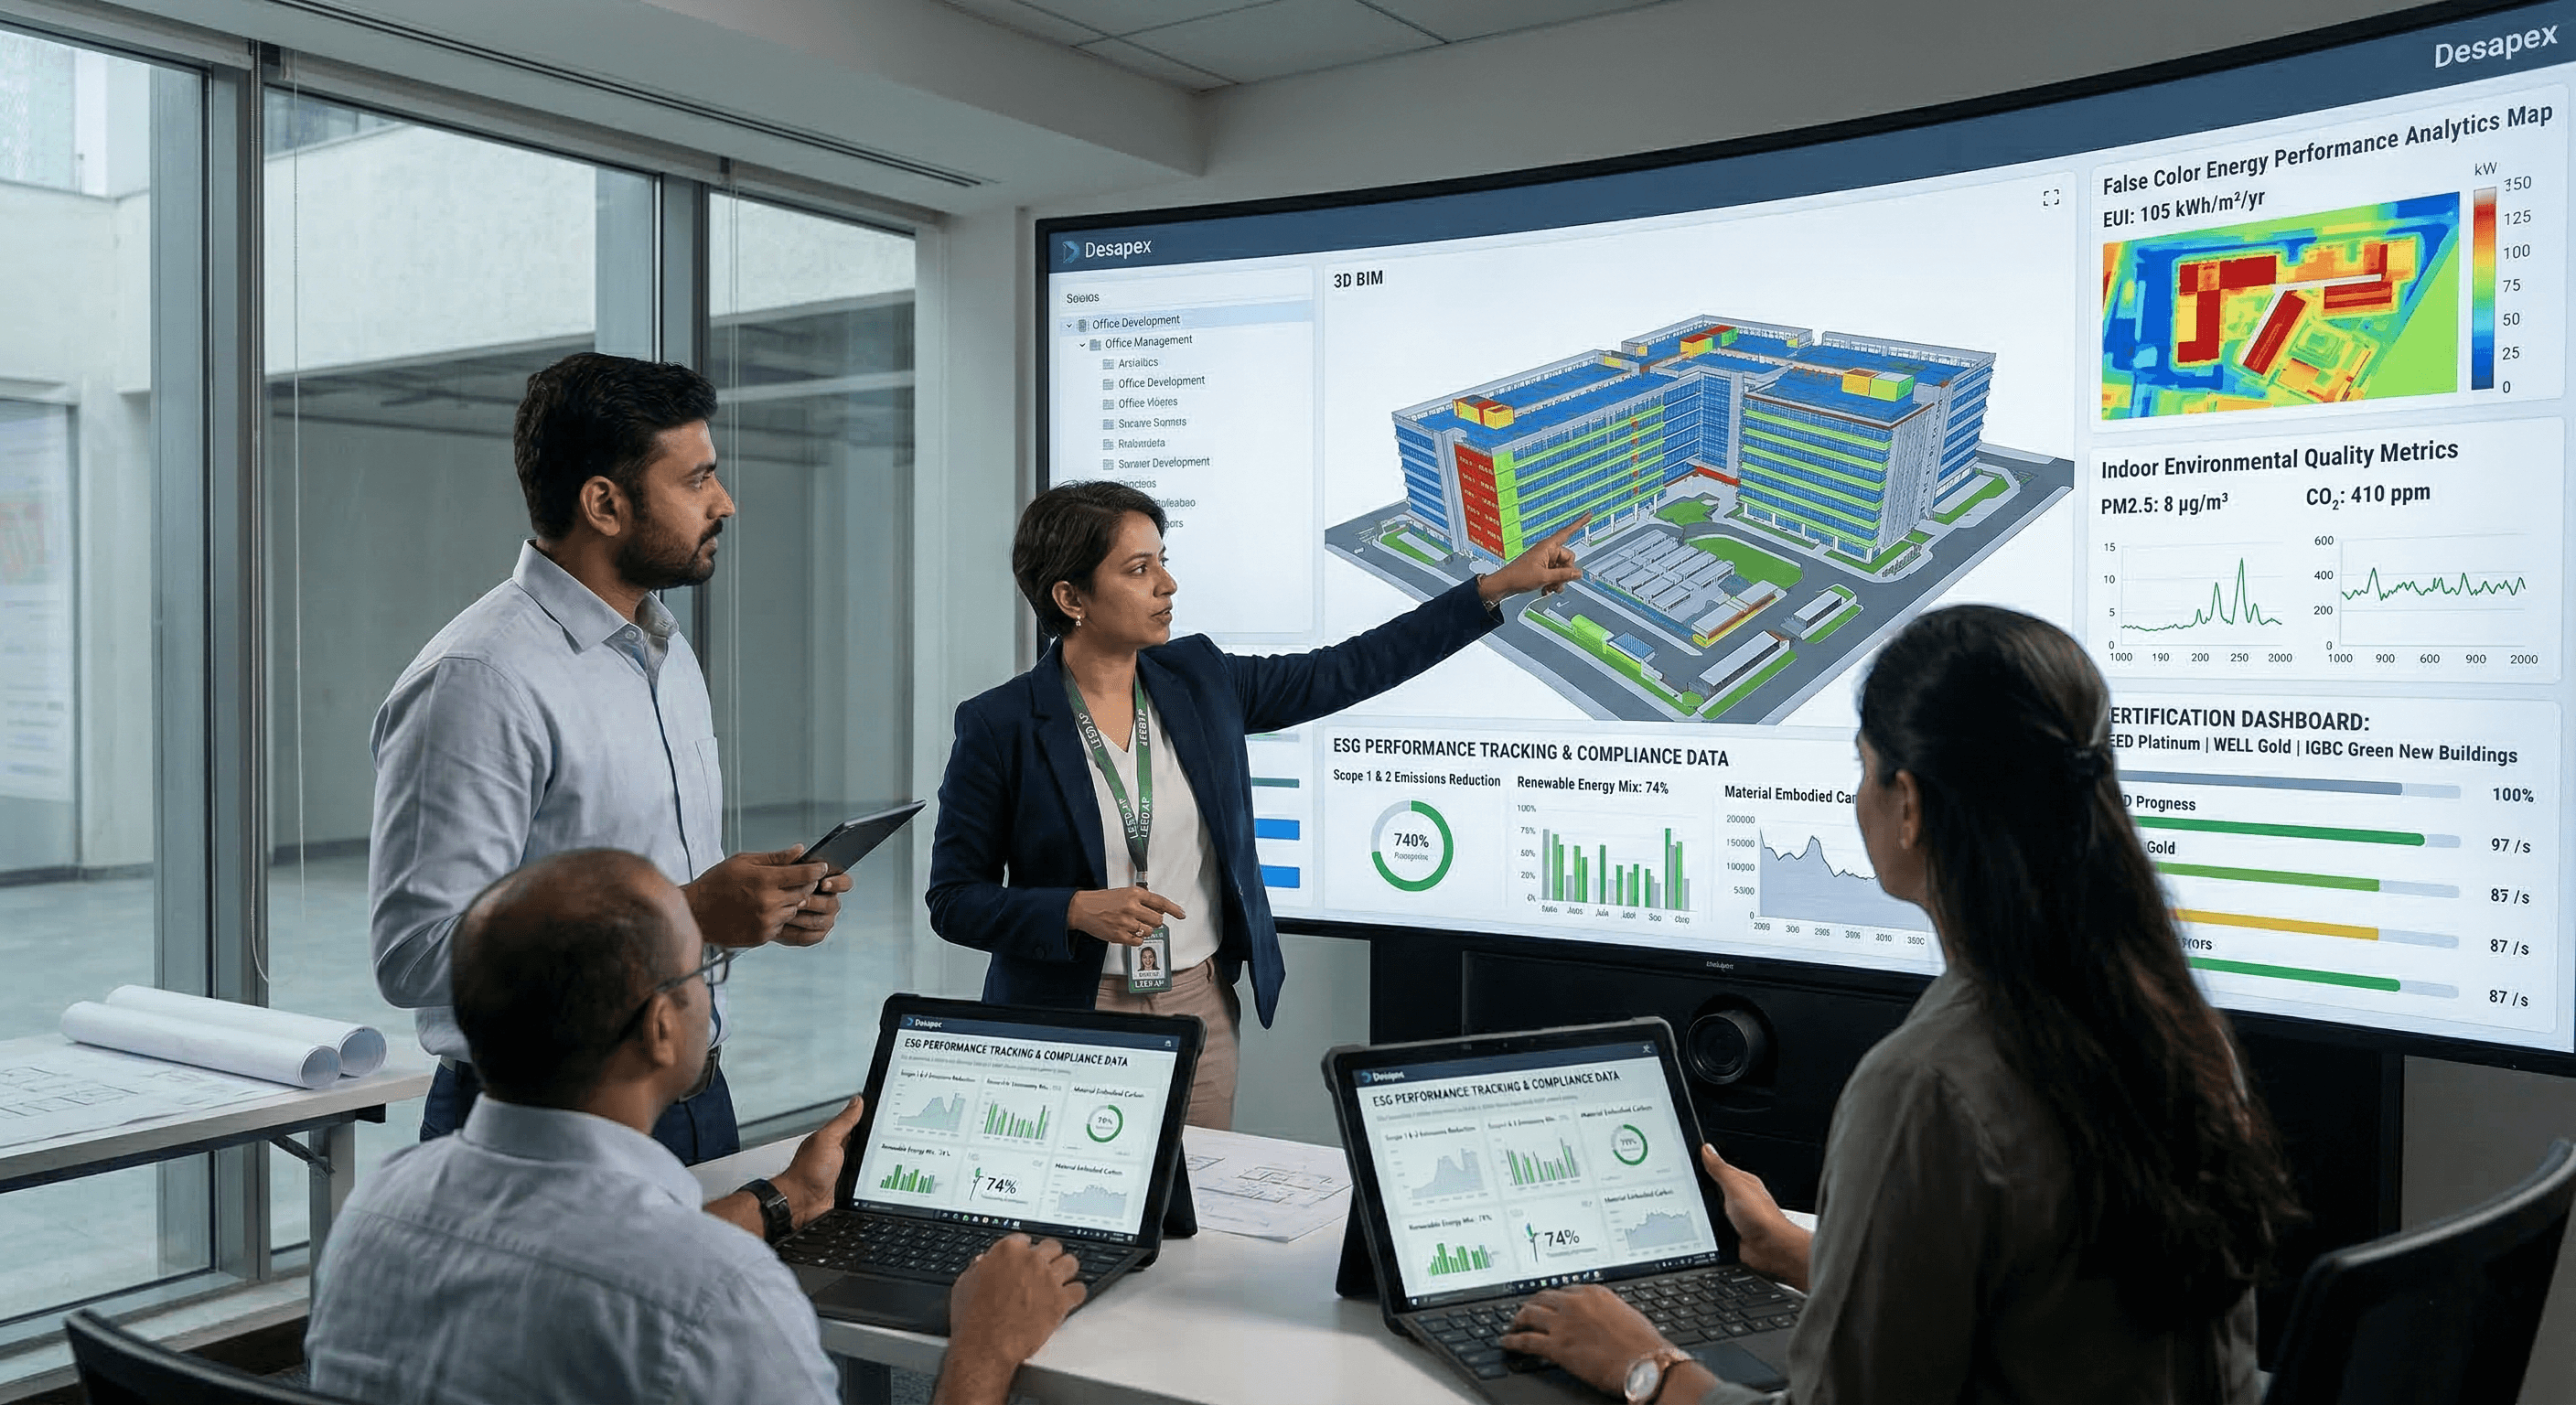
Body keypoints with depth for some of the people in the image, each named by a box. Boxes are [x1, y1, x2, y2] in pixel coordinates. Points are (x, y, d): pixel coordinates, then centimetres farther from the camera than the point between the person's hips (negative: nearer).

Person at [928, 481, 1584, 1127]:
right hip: (1070, 1022, -4)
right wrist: (1078, 911, -23)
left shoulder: (1200, 679, 0)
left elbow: (1346, 671, 6)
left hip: (1203, 1006, 4)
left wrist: (1498, 587, 5)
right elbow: (953, 900, -6)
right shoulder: (998, 726, -11)